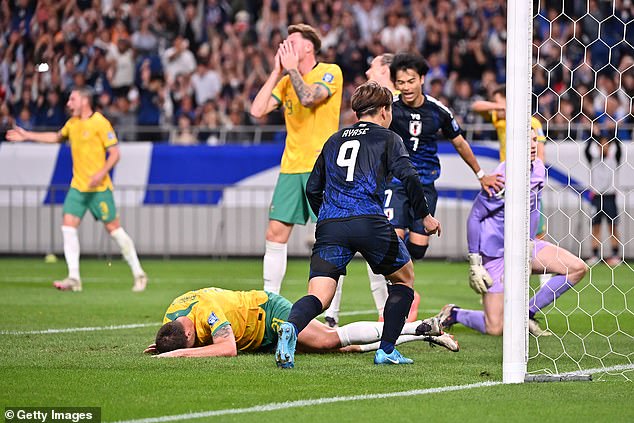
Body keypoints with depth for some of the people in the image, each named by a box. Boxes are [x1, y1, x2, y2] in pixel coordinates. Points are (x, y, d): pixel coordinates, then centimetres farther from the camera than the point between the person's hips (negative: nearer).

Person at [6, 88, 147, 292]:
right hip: (77, 186, 7)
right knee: (68, 226, -5)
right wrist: (27, 135, 31)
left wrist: (102, 173, -26)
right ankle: (74, 278, -6)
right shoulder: (72, 123, 11)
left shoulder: (100, 123, -11)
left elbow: (114, 153, -12)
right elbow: (57, 137, 32)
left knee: (113, 228, -3)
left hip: (99, 188, -7)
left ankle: (139, 274, 8)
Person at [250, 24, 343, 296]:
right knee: (275, 234, 2)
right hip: (291, 167, 6)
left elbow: (308, 98, -22)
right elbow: (257, 110, 4)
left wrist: (292, 69, -9)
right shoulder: (286, 80, 15)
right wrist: (277, 71, 4)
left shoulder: (330, 72, -4)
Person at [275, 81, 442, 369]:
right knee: (404, 278, 22)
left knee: (319, 296, -6)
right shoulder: (387, 138, 12)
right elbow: (408, 176, -5)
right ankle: (386, 351, 15)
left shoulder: (334, 140, 25)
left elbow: (312, 188, 26)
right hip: (370, 222, -3)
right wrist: (425, 216, 6)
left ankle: (291, 328, -40)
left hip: (329, 226, 3)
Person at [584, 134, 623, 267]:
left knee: (613, 227, 1)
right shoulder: (594, 160, 6)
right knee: (595, 227, 2)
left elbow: (618, 148, -10)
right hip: (596, 195, 1)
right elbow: (587, 150, -9)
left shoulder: (613, 159, 5)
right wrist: (592, 135, -20)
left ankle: (616, 256, 3)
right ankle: (595, 255, 4)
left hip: (609, 196, -1)